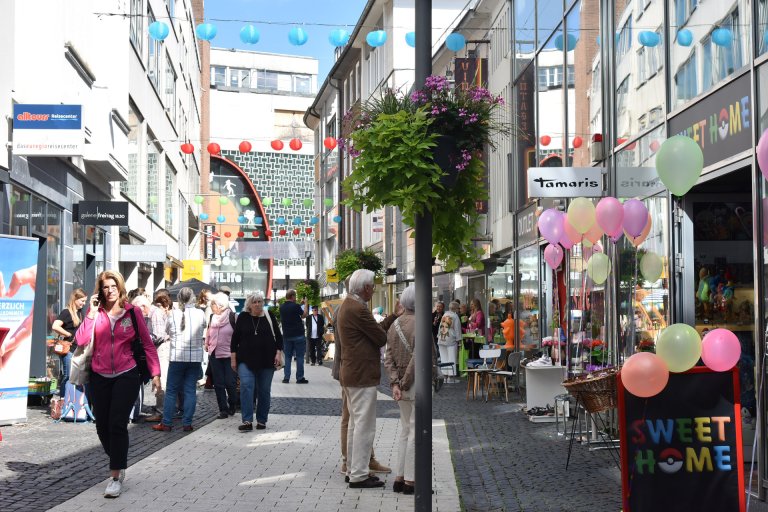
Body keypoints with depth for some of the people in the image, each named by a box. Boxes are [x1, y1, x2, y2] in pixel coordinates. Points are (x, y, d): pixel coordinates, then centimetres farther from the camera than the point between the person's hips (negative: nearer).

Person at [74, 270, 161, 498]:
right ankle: (118, 464, 33)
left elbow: (148, 344, 2)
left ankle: (116, 477, -6)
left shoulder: (131, 312, -2)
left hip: (126, 376, -3)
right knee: (102, 426, 9)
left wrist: (155, 373, -3)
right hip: (100, 377, 3)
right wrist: (92, 313, -16)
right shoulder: (95, 313, 1)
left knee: (117, 424, -12)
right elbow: (81, 340, -13)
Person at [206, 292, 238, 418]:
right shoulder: (212, 317, 8)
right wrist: (207, 345, 14)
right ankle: (223, 409, 9)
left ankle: (232, 404, 20)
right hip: (214, 355, 5)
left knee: (229, 383, -5)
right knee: (218, 384, 3)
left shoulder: (232, 317, -9)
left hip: (229, 355, -5)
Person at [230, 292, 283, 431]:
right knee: (246, 386, -18)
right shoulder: (243, 317, 3)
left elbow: (278, 337, 8)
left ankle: (262, 421, 16)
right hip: (246, 360, -1)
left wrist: (278, 353, -2)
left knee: (264, 391, 4)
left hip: (266, 361, 1)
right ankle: (247, 421, -19)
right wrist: (233, 358, 2)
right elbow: (235, 338, 6)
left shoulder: (269, 316, 4)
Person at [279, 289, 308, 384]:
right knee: (299, 357, 1)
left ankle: (286, 377, 5)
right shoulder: (295, 306, -14)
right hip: (298, 335, -5)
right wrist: (305, 304, 10)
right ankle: (300, 378, 0)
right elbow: (304, 315, 0)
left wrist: (300, 303, 23)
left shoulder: (282, 307, 4)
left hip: (287, 336, 5)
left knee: (288, 357, 10)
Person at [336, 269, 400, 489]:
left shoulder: (347, 306, 13)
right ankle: (359, 476, -2)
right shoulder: (358, 310, -20)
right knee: (364, 425, -5)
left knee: (355, 423, 17)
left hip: (350, 374, 11)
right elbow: (382, 338, -14)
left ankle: (353, 469, 25)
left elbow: (375, 330, 14)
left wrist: (395, 315, 14)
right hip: (362, 376, -11)